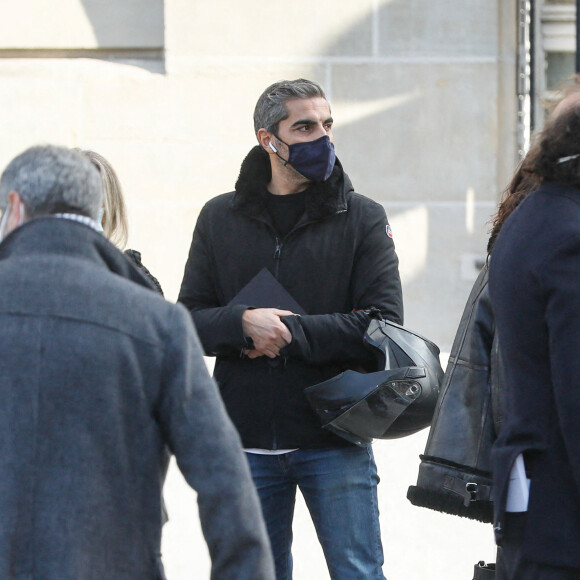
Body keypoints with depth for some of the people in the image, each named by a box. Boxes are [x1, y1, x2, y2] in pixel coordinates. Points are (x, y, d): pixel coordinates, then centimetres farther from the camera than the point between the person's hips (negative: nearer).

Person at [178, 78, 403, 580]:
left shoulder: (363, 219, 1)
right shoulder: (220, 219, 8)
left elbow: (383, 325, -8)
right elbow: (190, 321, 4)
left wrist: (288, 331, -14)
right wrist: (245, 322, -17)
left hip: (335, 439, -2)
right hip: (247, 443, 2)